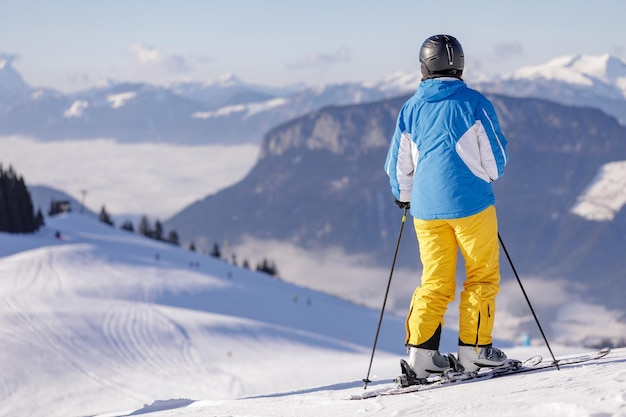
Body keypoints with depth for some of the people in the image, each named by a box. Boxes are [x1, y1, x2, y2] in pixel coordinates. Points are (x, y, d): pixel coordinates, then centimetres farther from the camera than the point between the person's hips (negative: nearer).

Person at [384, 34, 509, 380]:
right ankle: (474, 348, 5)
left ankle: (420, 349, 1)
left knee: (435, 281, 12)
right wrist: (487, 177, 22)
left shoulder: (410, 109, 5)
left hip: (427, 209, 4)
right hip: (470, 203, -3)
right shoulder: (474, 103, -5)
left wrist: (404, 196, 31)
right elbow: (496, 157, 0)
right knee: (482, 276, 9)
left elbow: (398, 166, 12)